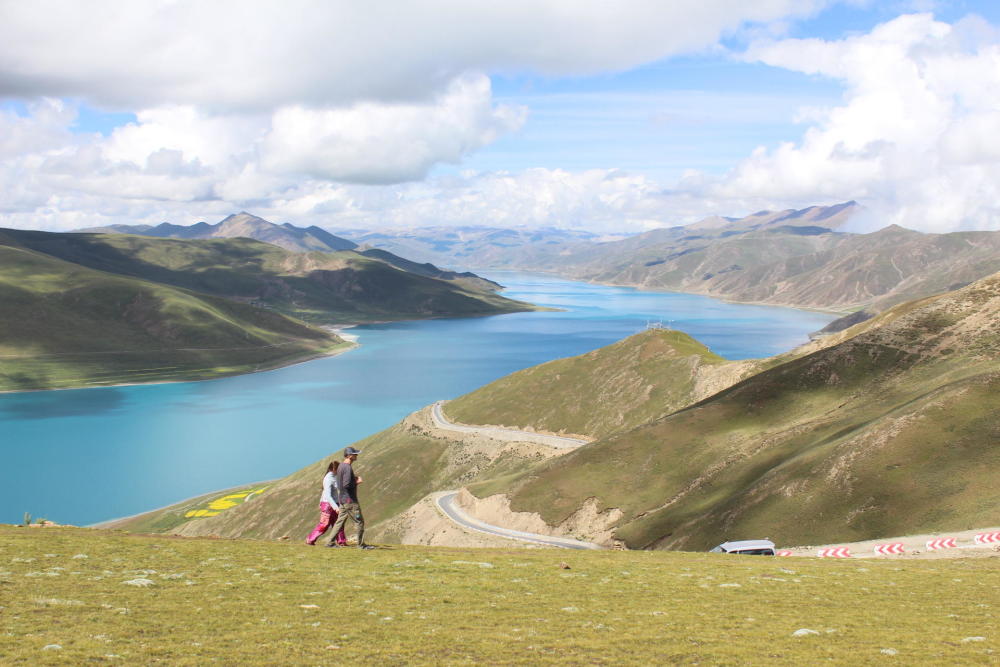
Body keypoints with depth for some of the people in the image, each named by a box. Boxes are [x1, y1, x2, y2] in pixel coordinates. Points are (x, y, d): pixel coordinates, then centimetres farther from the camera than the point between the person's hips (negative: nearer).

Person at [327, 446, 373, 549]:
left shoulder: (341, 466, 13)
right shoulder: (348, 468, -18)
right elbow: (346, 485, -26)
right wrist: (357, 482, -10)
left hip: (343, 499, 9)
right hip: (350, 500, -9)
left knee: (340, 521, 11)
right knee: (360, 521, 0)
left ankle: (331, 542, 10)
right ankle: (361, 544, 5)